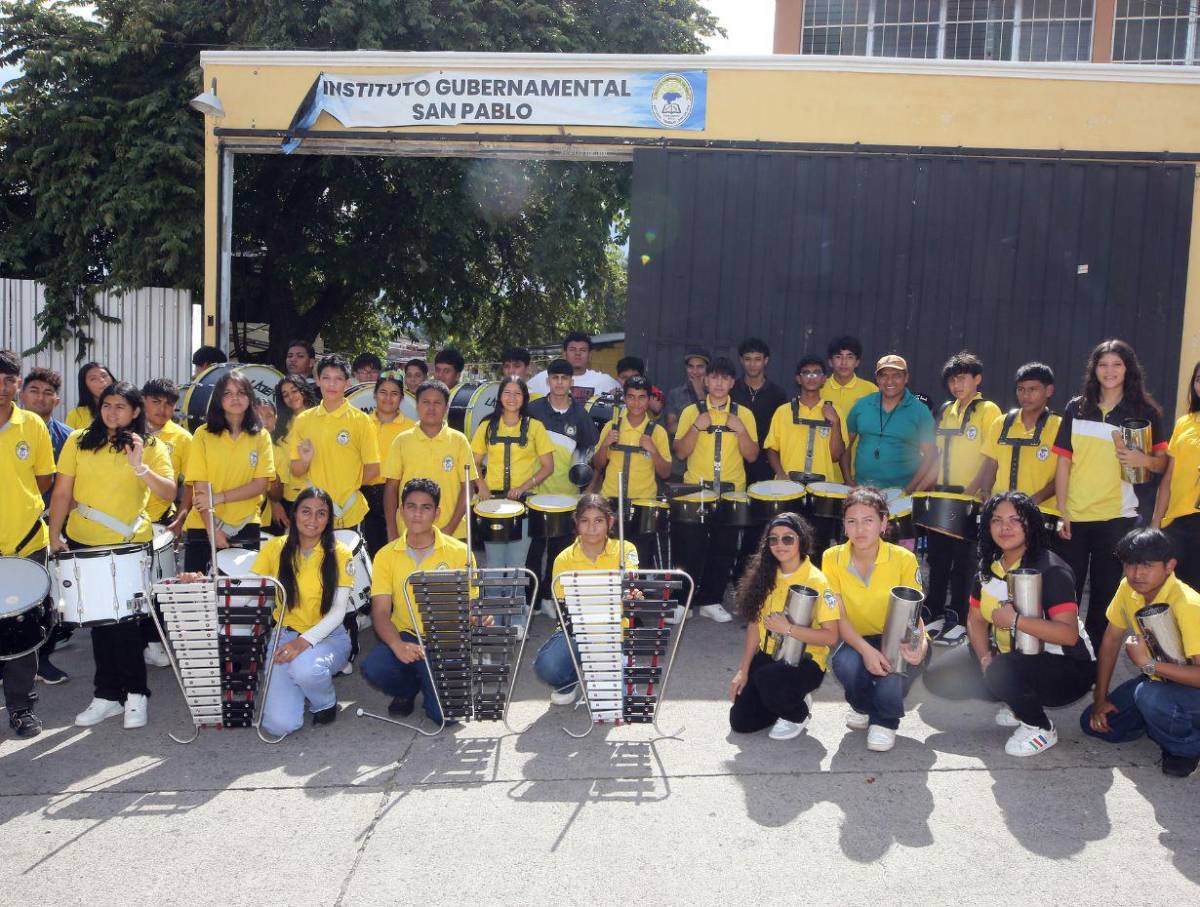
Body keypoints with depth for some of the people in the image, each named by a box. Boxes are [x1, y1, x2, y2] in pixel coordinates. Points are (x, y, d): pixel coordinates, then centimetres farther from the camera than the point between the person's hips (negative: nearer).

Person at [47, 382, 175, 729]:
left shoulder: (151, 447, -2)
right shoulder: (79, 441, 4)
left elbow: (168, 491, -15)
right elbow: (62, 492, 4)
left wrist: (139, 467, -28)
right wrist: (55, 535, -2)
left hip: (130, 545, -3)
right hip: (83, 542, 3)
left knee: (123, 619, -3)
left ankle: (135, 693, 13)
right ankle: (107, 695, 24)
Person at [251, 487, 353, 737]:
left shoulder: (339, 554, -2)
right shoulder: (275, 548, 3)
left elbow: (338, 611, -7)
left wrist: (306, 640, -23)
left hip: (327, 636, -1)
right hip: (284, 635, 1)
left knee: (305, 668, -38)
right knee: (279, 724, -19)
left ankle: (326, 702, -1)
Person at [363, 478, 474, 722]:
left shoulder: (459, 552, -4)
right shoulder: (386, 556, 1)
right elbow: (380, 613, -5)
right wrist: (397, 645, -25)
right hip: (405, 637, 2)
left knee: (445, 714, -21)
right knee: (373, 669, -30)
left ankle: (433, 686, 17)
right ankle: (408, 688, 7)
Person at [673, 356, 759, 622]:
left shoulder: (744, 414, 4)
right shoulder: (692, 411, 1)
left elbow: (752, 456, 2)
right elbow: (681, 453, -3)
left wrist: (741, 430, -13)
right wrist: (696, 427, -17)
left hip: (732, 492, 2)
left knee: (724, 549, 6)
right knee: (691, 548, -1)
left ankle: (711, 601, 20)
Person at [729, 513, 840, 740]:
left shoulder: (817, 581, -15)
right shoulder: (766, 576, 2)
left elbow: (830, 637, -18)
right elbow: (754, 623, 5)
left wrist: (788, 628, -28)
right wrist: (743, 671, 2)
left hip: (805, 662, -5)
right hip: (768, 656, 6)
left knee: (766, 679, -36)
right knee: (740, 721, -4)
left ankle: (798, 713, -3)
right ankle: (786, 701, 24)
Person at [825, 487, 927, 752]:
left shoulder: (903, 559, -16)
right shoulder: (832, 559, -12)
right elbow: (839, 617, -13)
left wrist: (919, 644, -37)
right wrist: (866, 649, -31)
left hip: (896, 640, -1)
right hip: (859, 640, 2)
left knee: (894, 661, -36)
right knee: (844, 663, -32)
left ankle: (885, 720, -2)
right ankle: (862, 705, 6)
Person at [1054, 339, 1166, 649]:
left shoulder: (1145, 411, 1)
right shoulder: (1076, 408, 4)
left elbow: (1163, 462, 2)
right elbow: (1064, 461, 3)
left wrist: (1144, 460, -21)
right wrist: (1061, 509, -3)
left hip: (1118, 517, -1)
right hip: (1074, 515, 1)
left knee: (1105, 592, 8)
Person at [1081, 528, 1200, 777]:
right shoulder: (1128, 588, -9)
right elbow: (1111, 639, 2)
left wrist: (1150, 664, -37)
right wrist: (1100, 699, 1)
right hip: (1158, 678, 7)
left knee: (1150, 695, -38)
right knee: (1093, 723, 0)